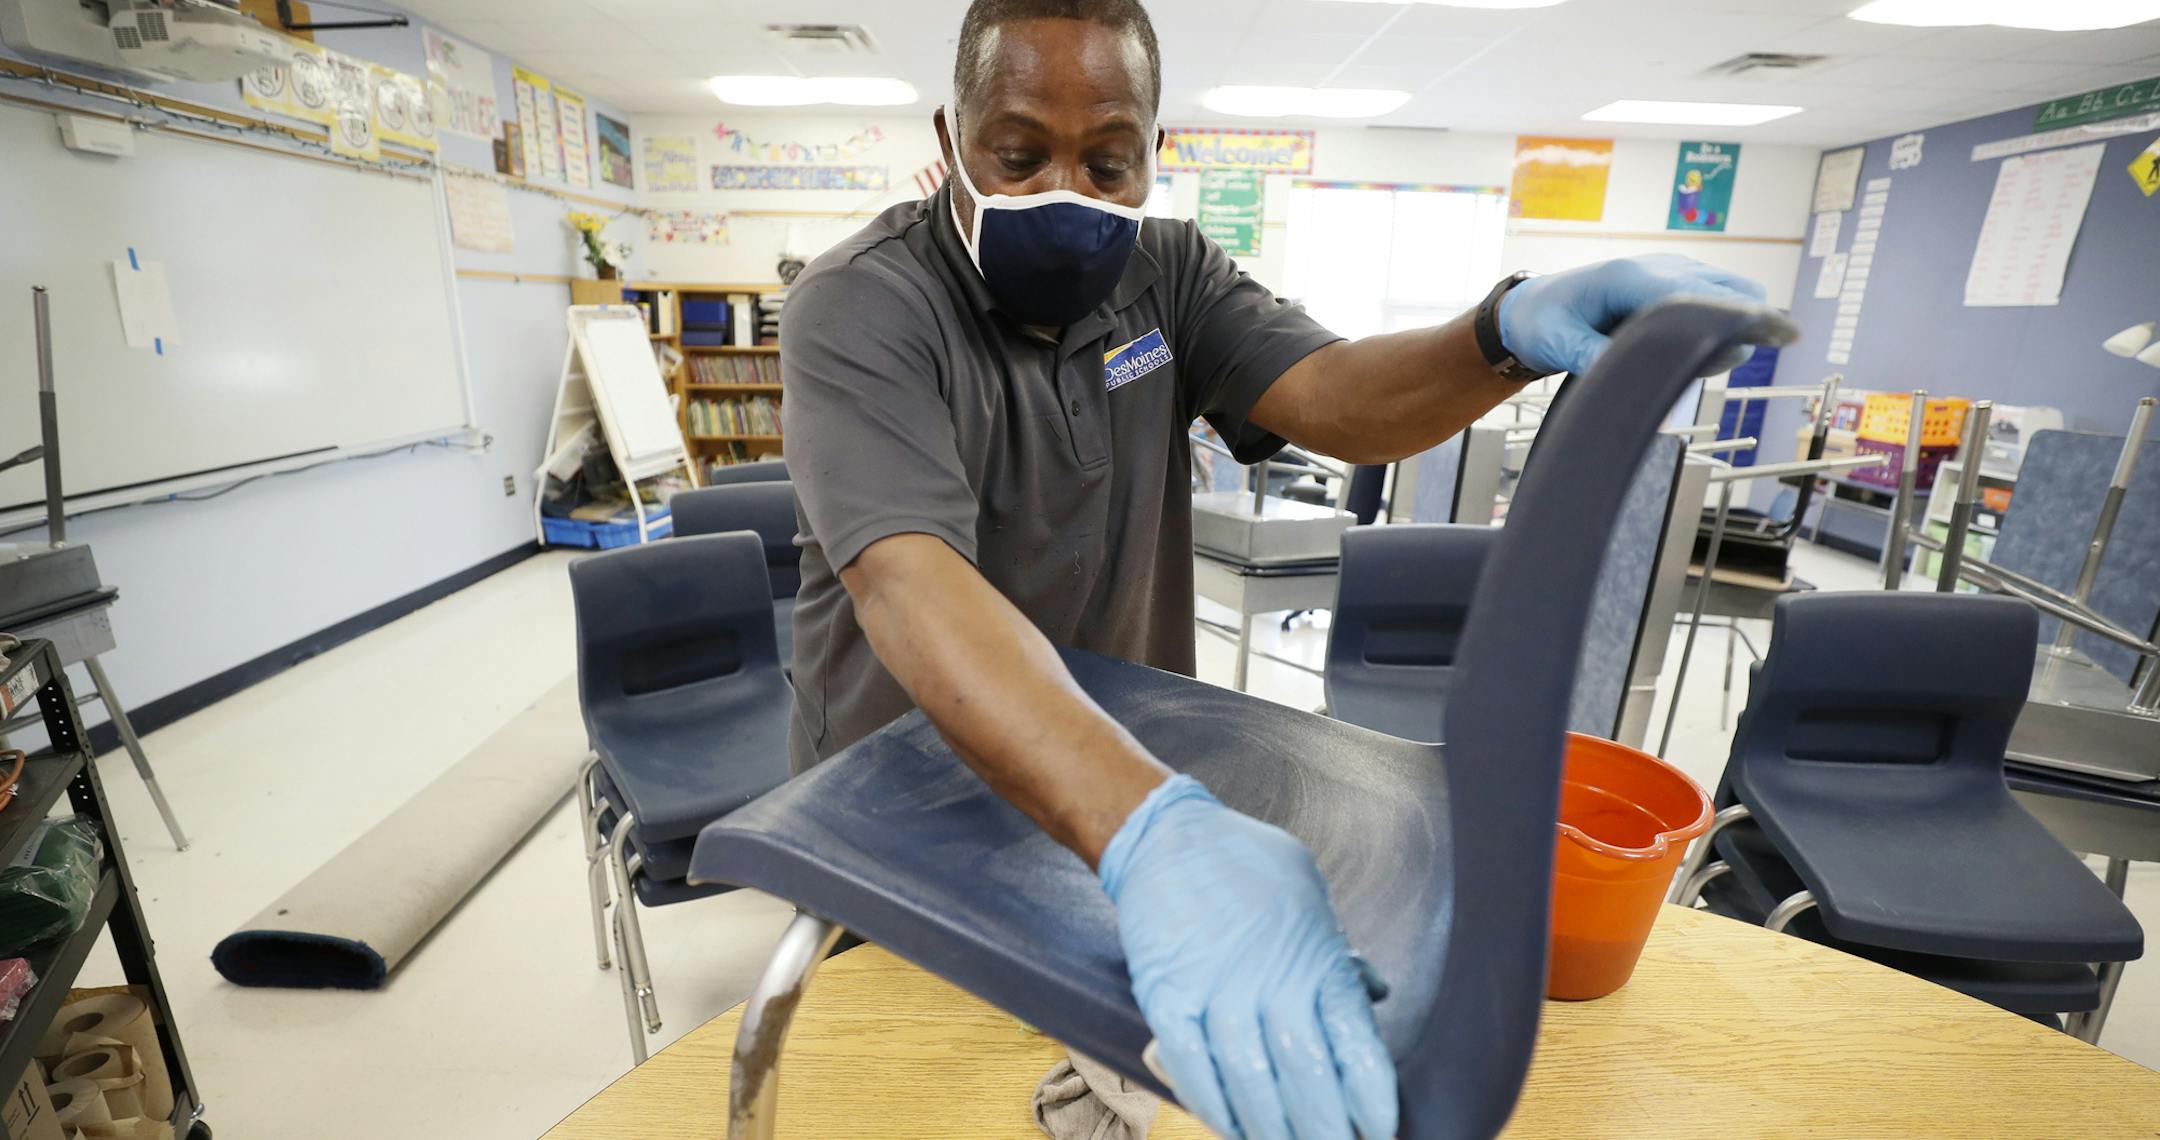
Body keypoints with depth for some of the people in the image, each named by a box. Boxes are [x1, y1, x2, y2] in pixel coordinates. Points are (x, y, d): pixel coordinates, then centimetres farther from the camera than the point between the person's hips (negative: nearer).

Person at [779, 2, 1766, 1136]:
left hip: (1121, 769, 4)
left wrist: (1511, 331, -36)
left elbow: (1335, 399, -15)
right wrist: (1151, 831, -53)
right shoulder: (860, 306, -21)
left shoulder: (1168, 274, -3)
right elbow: (910, 584, -38)